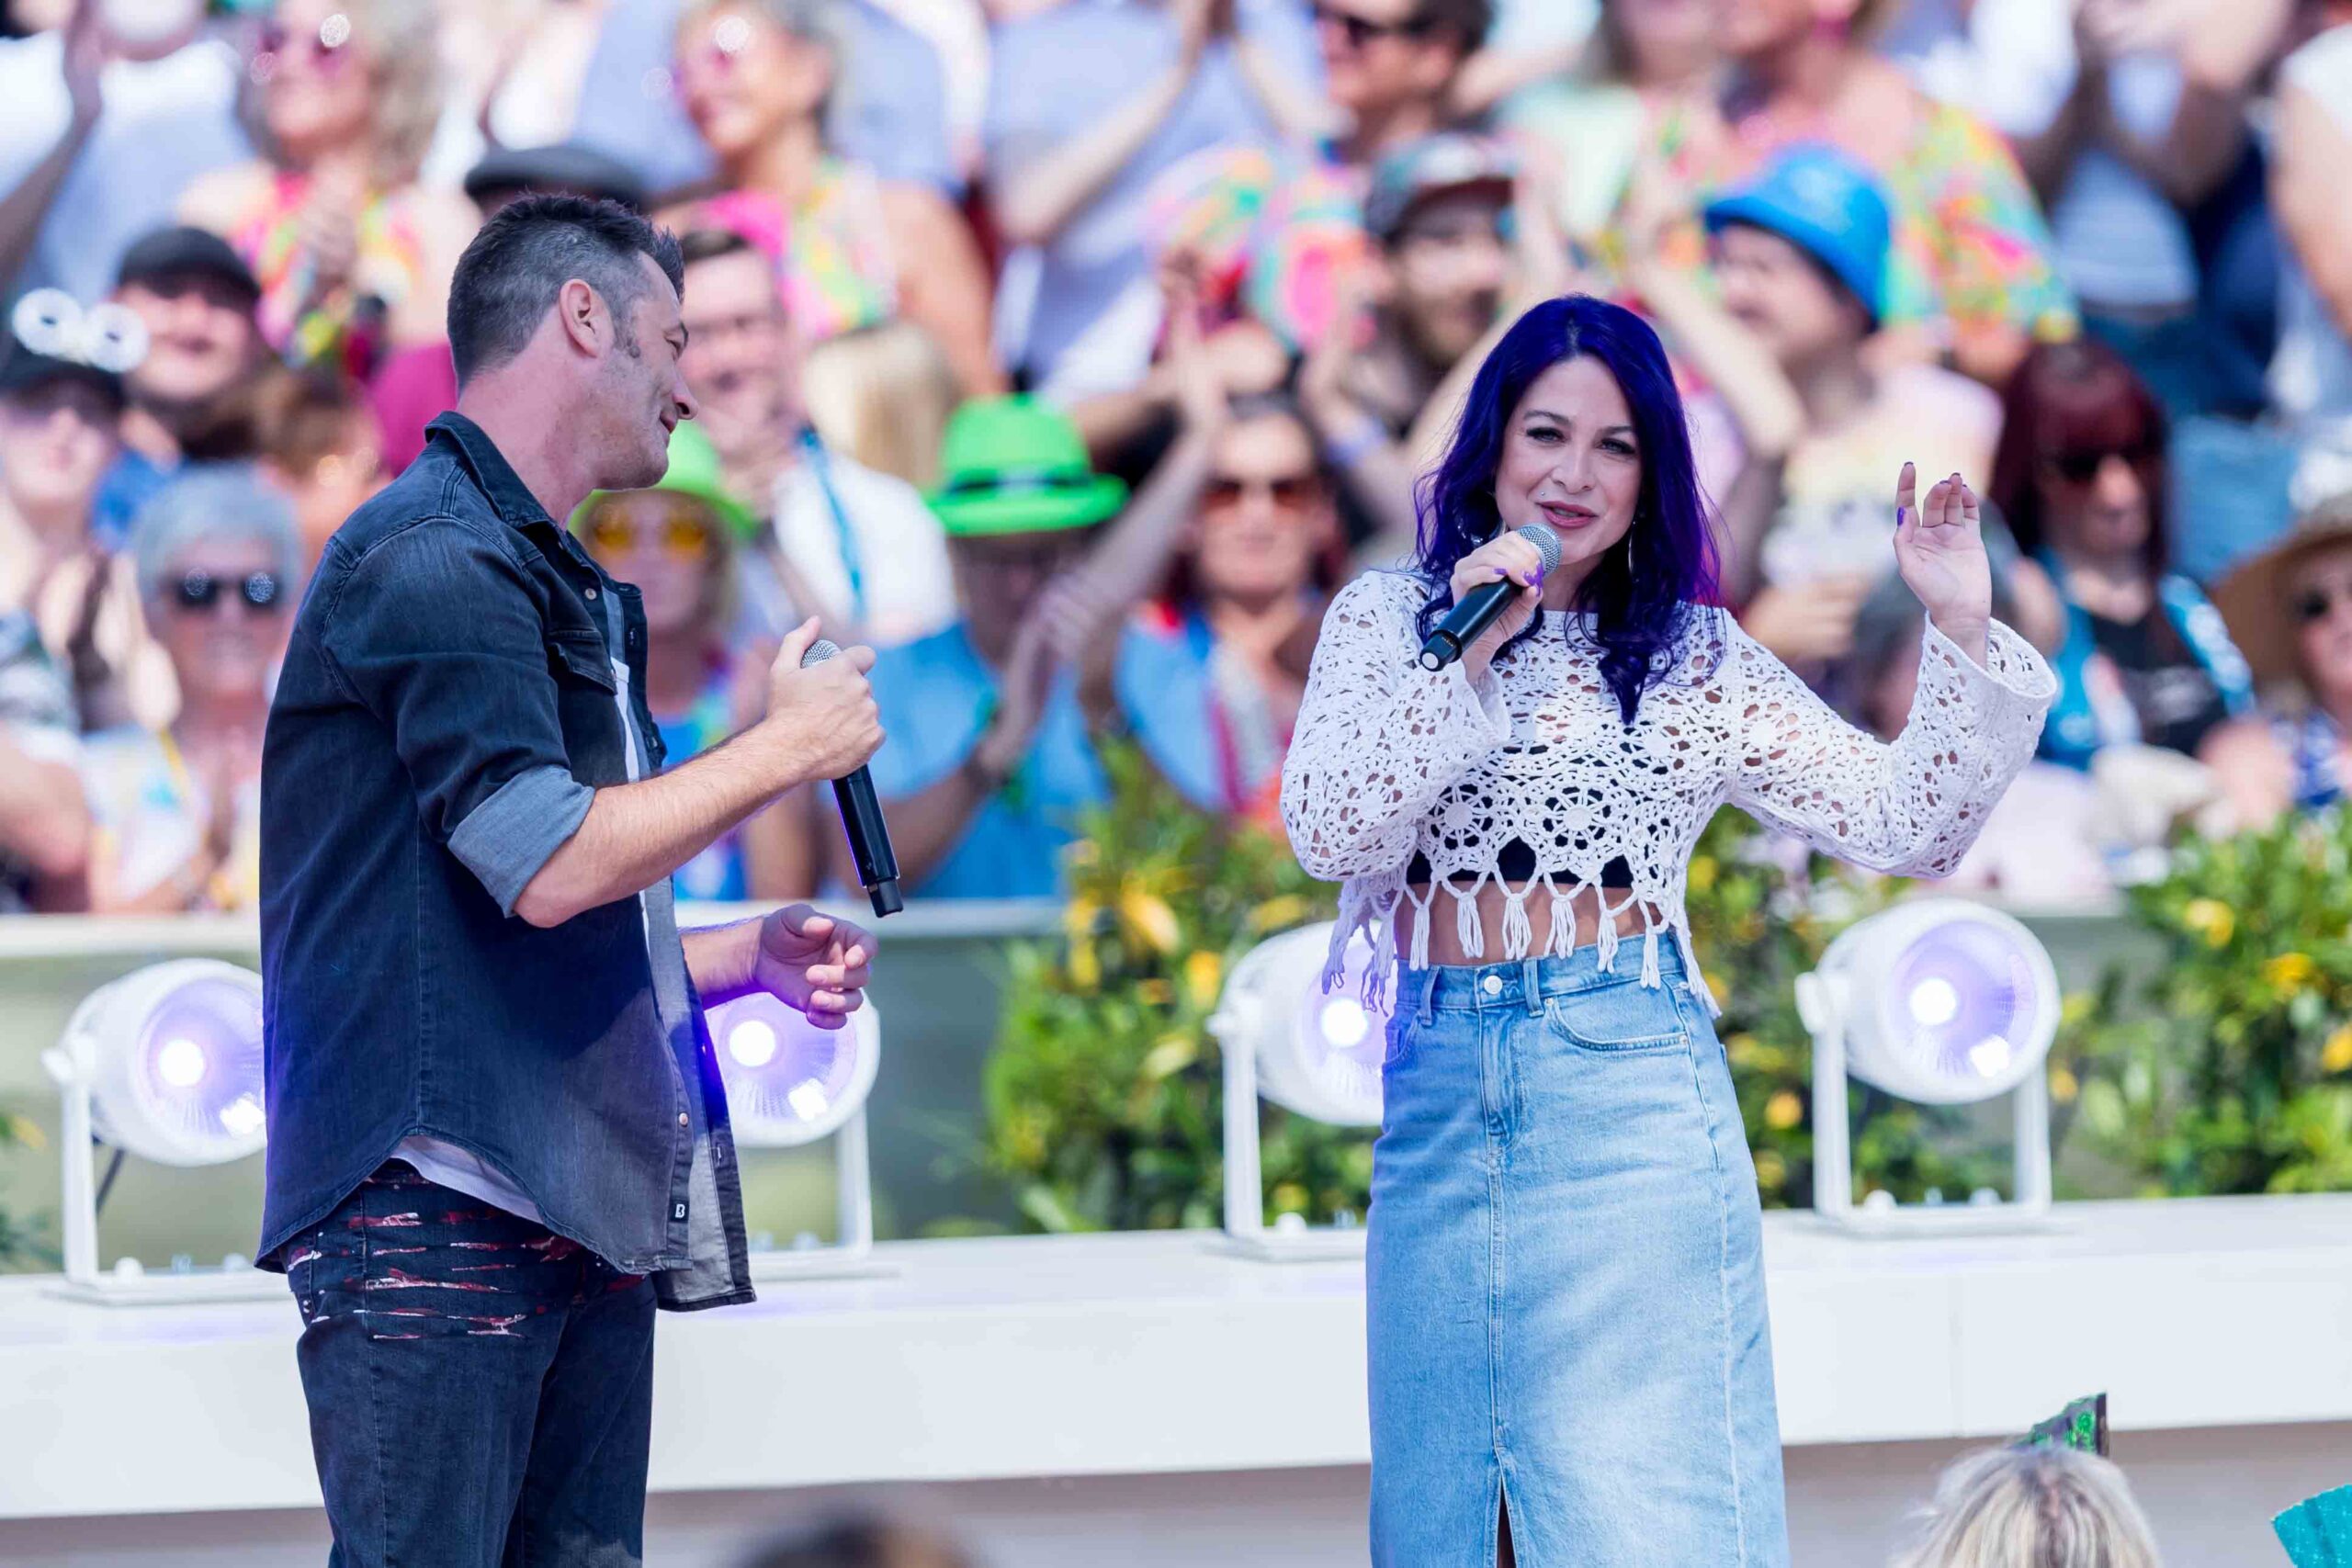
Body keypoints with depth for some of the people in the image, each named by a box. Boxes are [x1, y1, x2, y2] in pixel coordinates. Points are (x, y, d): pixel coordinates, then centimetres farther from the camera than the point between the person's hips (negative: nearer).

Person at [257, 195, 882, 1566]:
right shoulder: (435, 557, -8)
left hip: (583, 1224, 10)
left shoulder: (558, 590, 24)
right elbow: (550, 868, -18)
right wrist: (792, 745, -7)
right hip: (440, 1205, -10)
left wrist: (753, 956, 13)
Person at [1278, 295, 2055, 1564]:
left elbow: (1907, 828, 4)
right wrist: (1470, 657, -13)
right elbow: (1325, 833, -5)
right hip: (1439, 1095, 2)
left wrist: (1964, 635, -8)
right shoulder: (1385, 617, 9)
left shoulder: (1696, 659, 8)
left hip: (1627, 1097, -1)